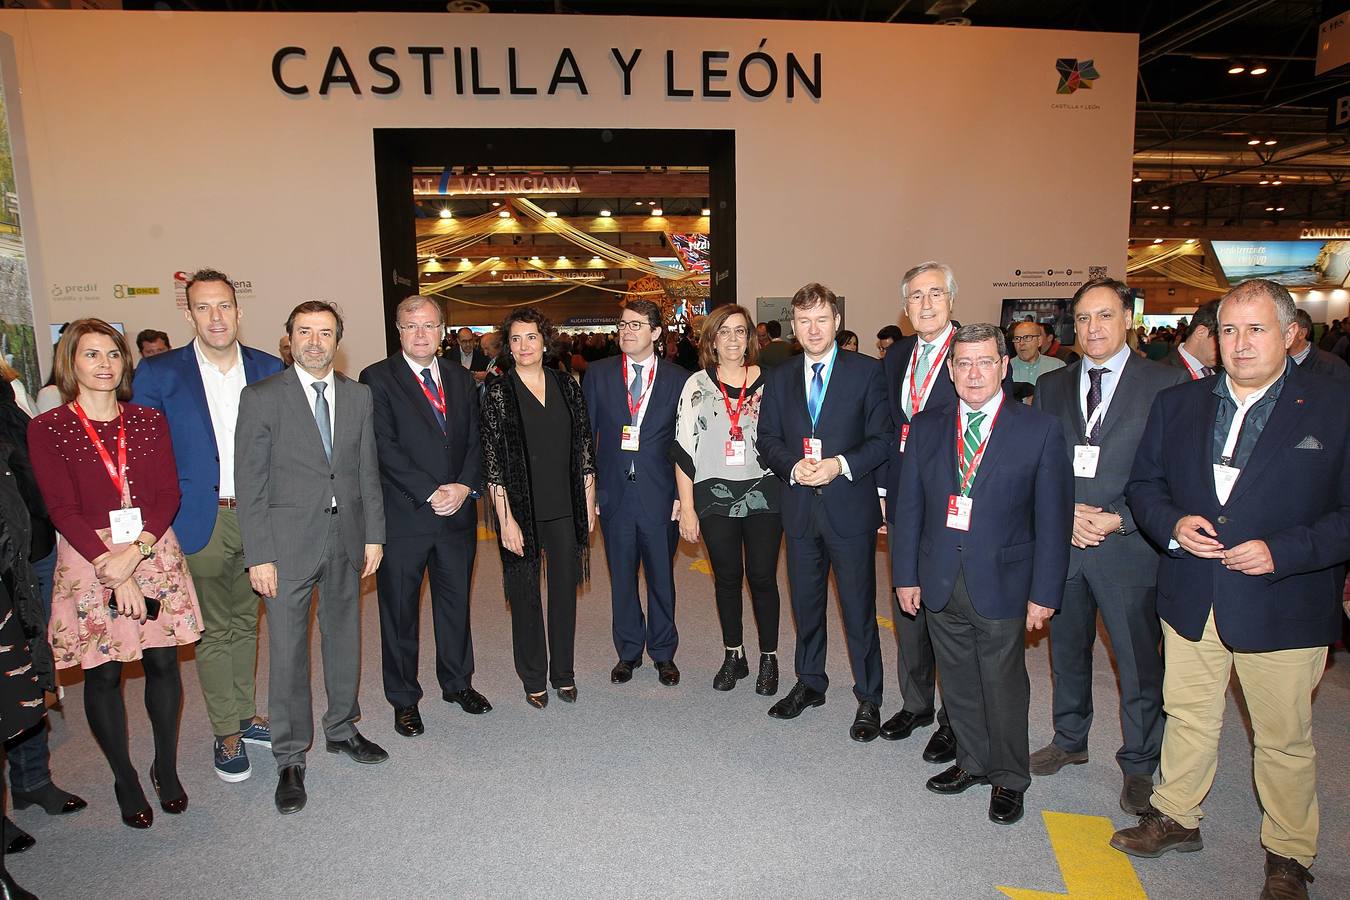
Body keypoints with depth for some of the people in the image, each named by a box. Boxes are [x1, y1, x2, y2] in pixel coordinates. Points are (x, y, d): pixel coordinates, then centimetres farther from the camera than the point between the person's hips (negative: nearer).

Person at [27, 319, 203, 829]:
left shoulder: (148, 420, 6)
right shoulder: (47, 429, -2)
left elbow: (168, 494, 0)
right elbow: (62, 510, -7)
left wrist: (135, 552, -15)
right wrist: (112, 571, -15)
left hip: (154, 553, 2)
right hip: (88, 562, -2)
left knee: (163, 662, 6)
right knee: (103, 672, 7)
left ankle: (166, 768, 25)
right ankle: (124, 780, 23)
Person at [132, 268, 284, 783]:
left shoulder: (269, 369, 3)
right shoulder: (158, 374, -5)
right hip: (202, 521, -2)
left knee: (245, 623, 17)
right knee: (214, 631, 8)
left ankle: (246, 716, 32)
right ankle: (227, 734, 22)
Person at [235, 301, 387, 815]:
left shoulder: (358, 397, 6)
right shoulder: (261, 397, -5)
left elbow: (368, 472, 8)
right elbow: (249, 483, -7)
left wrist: (374, 536, 5)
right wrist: (258, 555, -11)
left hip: (346, 540, 4)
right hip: (288, 543, -4)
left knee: (344, 638, 16)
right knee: (287, 651, 3)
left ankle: (341, 729, 35)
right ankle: (290, 759, 19)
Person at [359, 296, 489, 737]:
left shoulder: (461, 379, 10)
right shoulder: (377, 379, -5)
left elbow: (475, 441, 6)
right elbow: (385, 449, -13)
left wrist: (464, 487, -11)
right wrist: (431, 494, -17)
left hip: (458, 513, 4)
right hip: (402, 516, -4)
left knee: (456, 602, 16)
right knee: (400, 611, 8)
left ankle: (457, 683, 34)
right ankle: (404, 699, 25)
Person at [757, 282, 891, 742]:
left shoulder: (866, 371, -2)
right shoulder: (780, 378, 9)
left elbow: (883, 438, -5)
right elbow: (767, 440, 7)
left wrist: (841, 465, -19)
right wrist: (793, 466, -12)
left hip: (850, 506, -4)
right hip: (799, 507, 4)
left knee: (859, 608, 4)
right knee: (805, 603, 16)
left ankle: (868, 699, 20)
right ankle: (810, 683, 35)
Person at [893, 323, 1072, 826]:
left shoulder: (1039, 431, -5)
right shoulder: (925, 428, 4)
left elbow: (1053, 518, -5)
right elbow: (908, 506, 6)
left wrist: (1044, 592, -8)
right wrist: (906, 574, 3)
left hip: (1001, 583, -3)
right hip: (939, 583, 3)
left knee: (1003, 686, 9)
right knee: (957, 682, 15)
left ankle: (1008, 779, 30)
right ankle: (972, 762, 37)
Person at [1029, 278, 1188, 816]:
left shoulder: (1166, 383, -4)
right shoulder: (1051, 387, 8)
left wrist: (1118, 520, -14)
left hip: (1129, 546, -4)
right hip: (1061, 544, 4)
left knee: (1139, 665, 7)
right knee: (1067, 652, 18)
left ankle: (1139, 764, 28)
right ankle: (1069, 741, 38)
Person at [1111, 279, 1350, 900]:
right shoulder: (1178, 404, 4)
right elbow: (1144, 484, 9)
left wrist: (1282, 551, -20)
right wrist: (1173, 524, -11)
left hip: (1283, 607, -3)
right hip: (1191, 599, 3)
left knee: (1284, 739, 13)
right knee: (1187, 716, 18)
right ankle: (1176, 817, 38)